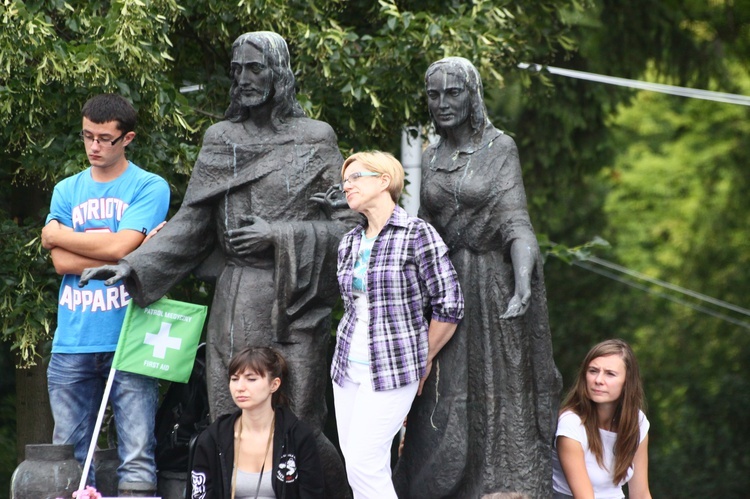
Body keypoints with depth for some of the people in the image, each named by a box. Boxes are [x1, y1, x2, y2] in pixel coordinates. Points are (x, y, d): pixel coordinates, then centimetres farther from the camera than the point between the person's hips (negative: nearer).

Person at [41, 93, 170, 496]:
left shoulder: (149, 188, 3)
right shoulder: (67, 190, 15)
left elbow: (119, 246, -11)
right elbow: (62, 263, 1)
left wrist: (58, 234, 2)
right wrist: (132, 254, -7)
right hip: (72, 340, 4)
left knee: (137, 454, -8)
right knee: (68, 456, 3)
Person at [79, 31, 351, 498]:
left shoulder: (316, 140, 3)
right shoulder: (221, 140, 12)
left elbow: (348, 225, 0)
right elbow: (191, 222, 10)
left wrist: (278, 237, -11)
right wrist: (134, 267, -2)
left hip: (296, 300, -3)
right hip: (235, 299, 3)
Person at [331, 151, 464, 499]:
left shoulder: (417, 234, -10)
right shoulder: (350, 243, 10)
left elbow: (450, 305, -8)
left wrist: (424, 359, 0)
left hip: (392, 372, -7)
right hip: (347, 366, 7)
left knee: (363, 463, -14)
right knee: (355, 467, 4)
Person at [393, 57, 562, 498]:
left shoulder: (500, 148, -3)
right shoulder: (428, 158, 10)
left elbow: (515, 222, -14)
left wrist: (523, 285, -28)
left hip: (494, 287, -4)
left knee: (500, 404, -1)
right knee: (446, 408, 2)